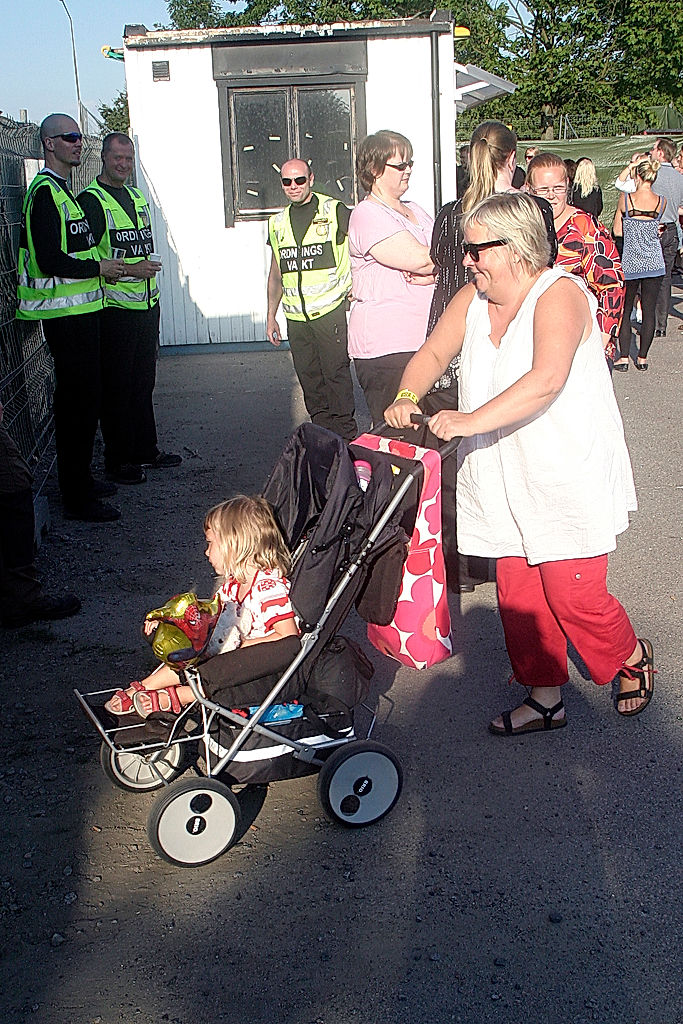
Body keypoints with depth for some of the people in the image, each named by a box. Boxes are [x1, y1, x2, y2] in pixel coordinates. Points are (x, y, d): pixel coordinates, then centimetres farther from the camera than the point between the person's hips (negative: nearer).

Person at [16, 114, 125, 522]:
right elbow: (49, 261, -23)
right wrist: (99, 267, -13)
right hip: (66, 314, -10)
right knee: (79, 401, -8)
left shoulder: (64, 191, 19)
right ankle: (77, 499, -1)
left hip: (81, 309, 10)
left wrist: (102, 266, 12)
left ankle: (81, 480, 27)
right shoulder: (45, 191, -14)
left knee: (83, 398, 15)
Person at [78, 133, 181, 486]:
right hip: (115, 308, -7)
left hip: (147, 303, 8)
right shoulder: (91, 200, -9)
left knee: (144, 382, 14)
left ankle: (145, 449, 25)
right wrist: (128, 269, -19)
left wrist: (150, 267, 16)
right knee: (117, 387, -2)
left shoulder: (137, 197, 16)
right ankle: (118, 460, 7)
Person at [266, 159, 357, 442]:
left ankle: (347, 437, 4)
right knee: (308, 377, 8)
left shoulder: (334, 211, -1)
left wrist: (356, 286, -7)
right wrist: (271, 317, 20)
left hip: (330, 310, -5)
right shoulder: (278, 223, 16)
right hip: (295, 315, 5)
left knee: (336, 372, -5)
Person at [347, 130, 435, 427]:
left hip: (422, 341, 8)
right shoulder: (367, 215, -7)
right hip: (386, 348, -8)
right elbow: (421, 259, -16)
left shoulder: (415, 211, 21)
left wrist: (432, 273, -10)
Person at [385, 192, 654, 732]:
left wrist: (471, 420, -38)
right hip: (506, 482, 7)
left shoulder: (559, 294, -17)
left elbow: (545, 380, -31)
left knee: (572, 596, -3)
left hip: (570, 478, -6)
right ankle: (546, 699, 25)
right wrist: (408, 397, -10)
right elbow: (431, 355, 11)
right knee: (519, 596, 9)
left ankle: (633, 658, 28)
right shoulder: (473, 300, 6)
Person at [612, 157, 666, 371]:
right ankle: (642, 357, 11)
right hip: (654, 262, 2)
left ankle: (624, 357, 2)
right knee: (649, 311, 7)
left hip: (630, 262, -2)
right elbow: (657, 225, 11)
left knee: (624, 310, 8)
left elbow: (617, 231, -3)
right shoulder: (661, 202, -2)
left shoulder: (625, 198, -9)